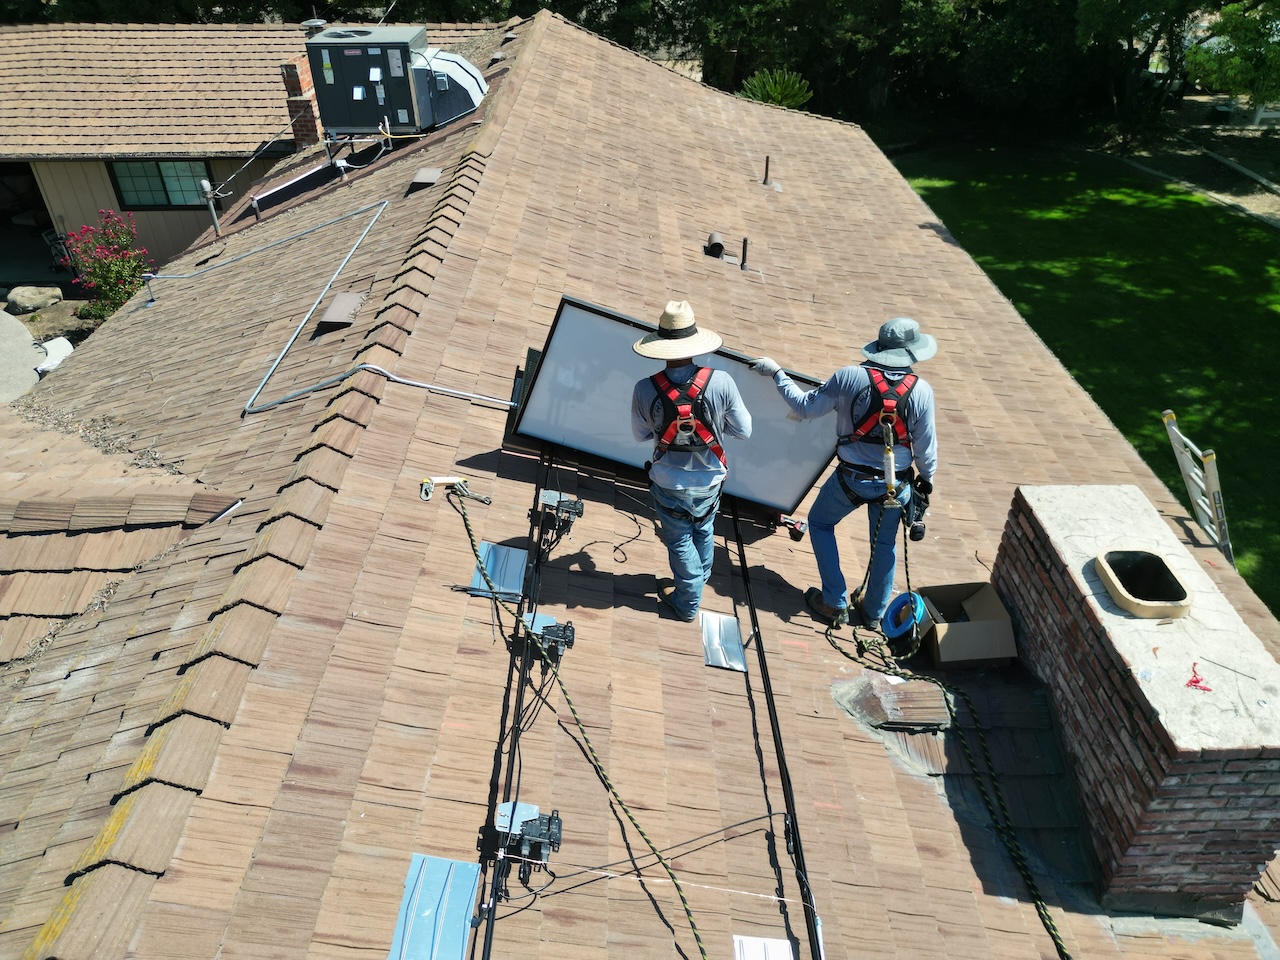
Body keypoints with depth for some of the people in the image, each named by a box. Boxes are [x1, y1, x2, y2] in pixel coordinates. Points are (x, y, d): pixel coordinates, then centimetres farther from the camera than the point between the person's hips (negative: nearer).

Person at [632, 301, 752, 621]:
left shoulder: (645, 390, -23)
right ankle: (700, 579, 54)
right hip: (709, 479, 2)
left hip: (669, 483, -2)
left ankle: (688, 601, 35)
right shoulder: (721, 382, -23)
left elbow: (640, 435, -5)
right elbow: (743, 431, -11)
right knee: (704, 531, 29)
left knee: (680, 540, 20)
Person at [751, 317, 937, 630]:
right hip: (895, 484, 2)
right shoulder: (921, 390, -13)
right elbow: (925, 443, -4)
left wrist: (776, 373, 0)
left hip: (851, 478, -2)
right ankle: (874, 612, 36)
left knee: (820, 523, 22)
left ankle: (834, 604, 23)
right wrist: (927, 476, 15)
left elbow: (804, 408, -10)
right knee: (884, 544, 21)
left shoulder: (849, 377, -18)